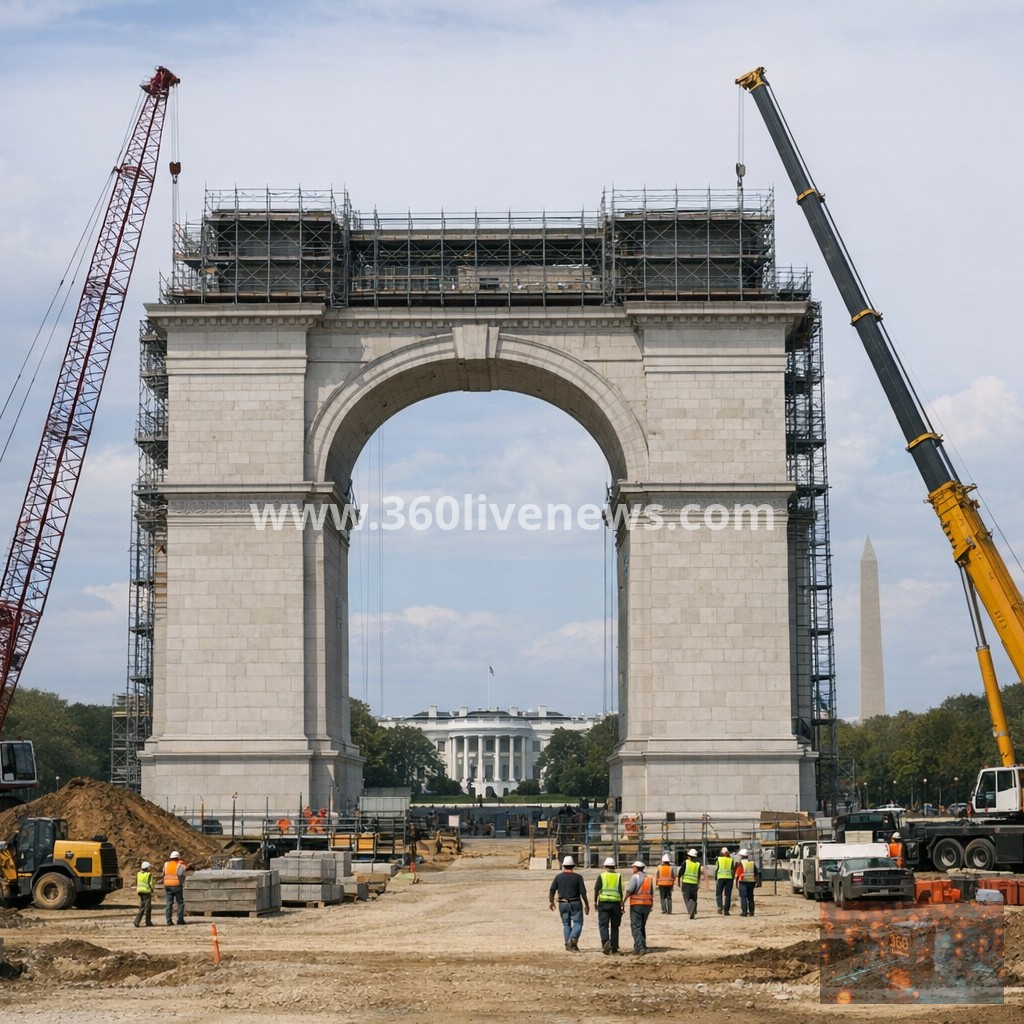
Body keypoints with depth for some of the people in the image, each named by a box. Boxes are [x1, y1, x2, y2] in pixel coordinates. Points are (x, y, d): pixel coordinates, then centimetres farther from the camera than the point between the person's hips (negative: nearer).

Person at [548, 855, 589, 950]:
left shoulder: (558, 877, 1)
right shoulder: (578, 877, -6)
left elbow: (552, 890, 3)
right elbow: (583, 892, -8)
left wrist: (551, 902, 17)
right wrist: (587, 905, 0)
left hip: (563, 904, 3)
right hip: (575, 903, -3)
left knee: (566, 924, 13)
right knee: (578, 923, 3)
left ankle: (568, 944, 9)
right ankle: (573, 938, -21)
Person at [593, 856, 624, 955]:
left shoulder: (601, 876, 2)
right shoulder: (618, 876, 5)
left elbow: (596, 888, -4)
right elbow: (620, 890, -2)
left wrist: (595, 901, 6)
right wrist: (621, 903, 2)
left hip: (603, 902, -2)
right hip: (616, 902, 2)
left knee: (603, 924, -3)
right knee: (614, 926, 11)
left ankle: (605, 941, -28)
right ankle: (614, 947, 12)